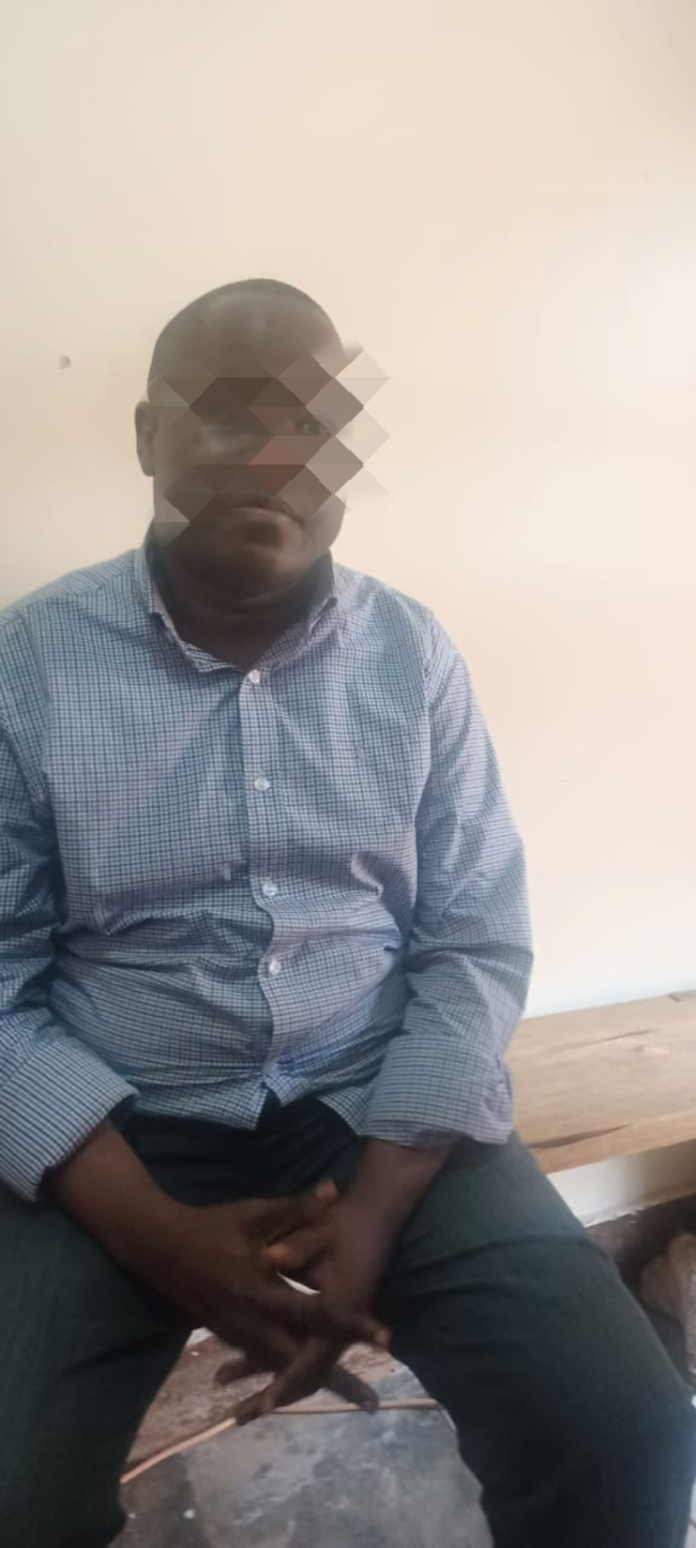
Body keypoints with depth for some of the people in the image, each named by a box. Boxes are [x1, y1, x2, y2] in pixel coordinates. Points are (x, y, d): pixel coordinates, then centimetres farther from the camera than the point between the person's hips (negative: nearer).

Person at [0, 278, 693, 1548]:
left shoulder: (414, 658, 1)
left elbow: (476, 947, -1)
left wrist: (375, 1210, -13)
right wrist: (161, 1237, -17)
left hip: (378, 1111, 2)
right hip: (117, 1132, 0)